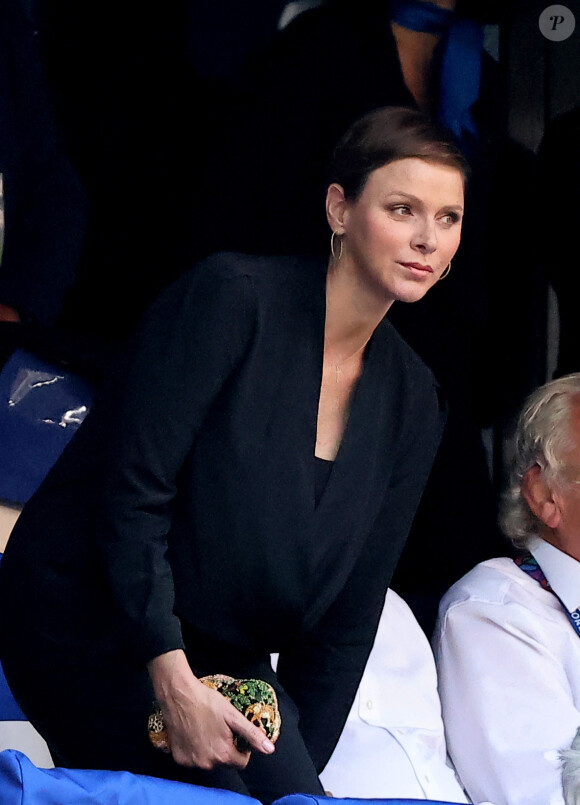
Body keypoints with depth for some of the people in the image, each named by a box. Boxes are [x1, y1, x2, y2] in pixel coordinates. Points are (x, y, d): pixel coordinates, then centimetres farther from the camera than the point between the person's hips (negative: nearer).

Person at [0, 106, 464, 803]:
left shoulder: (412, 400, 5)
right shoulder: (232, 296, -14)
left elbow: (349, 613, 8)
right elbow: (132, 490, -18)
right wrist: (174, 682, -22)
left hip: (224, 657, 6)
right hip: (91, 629, -6)